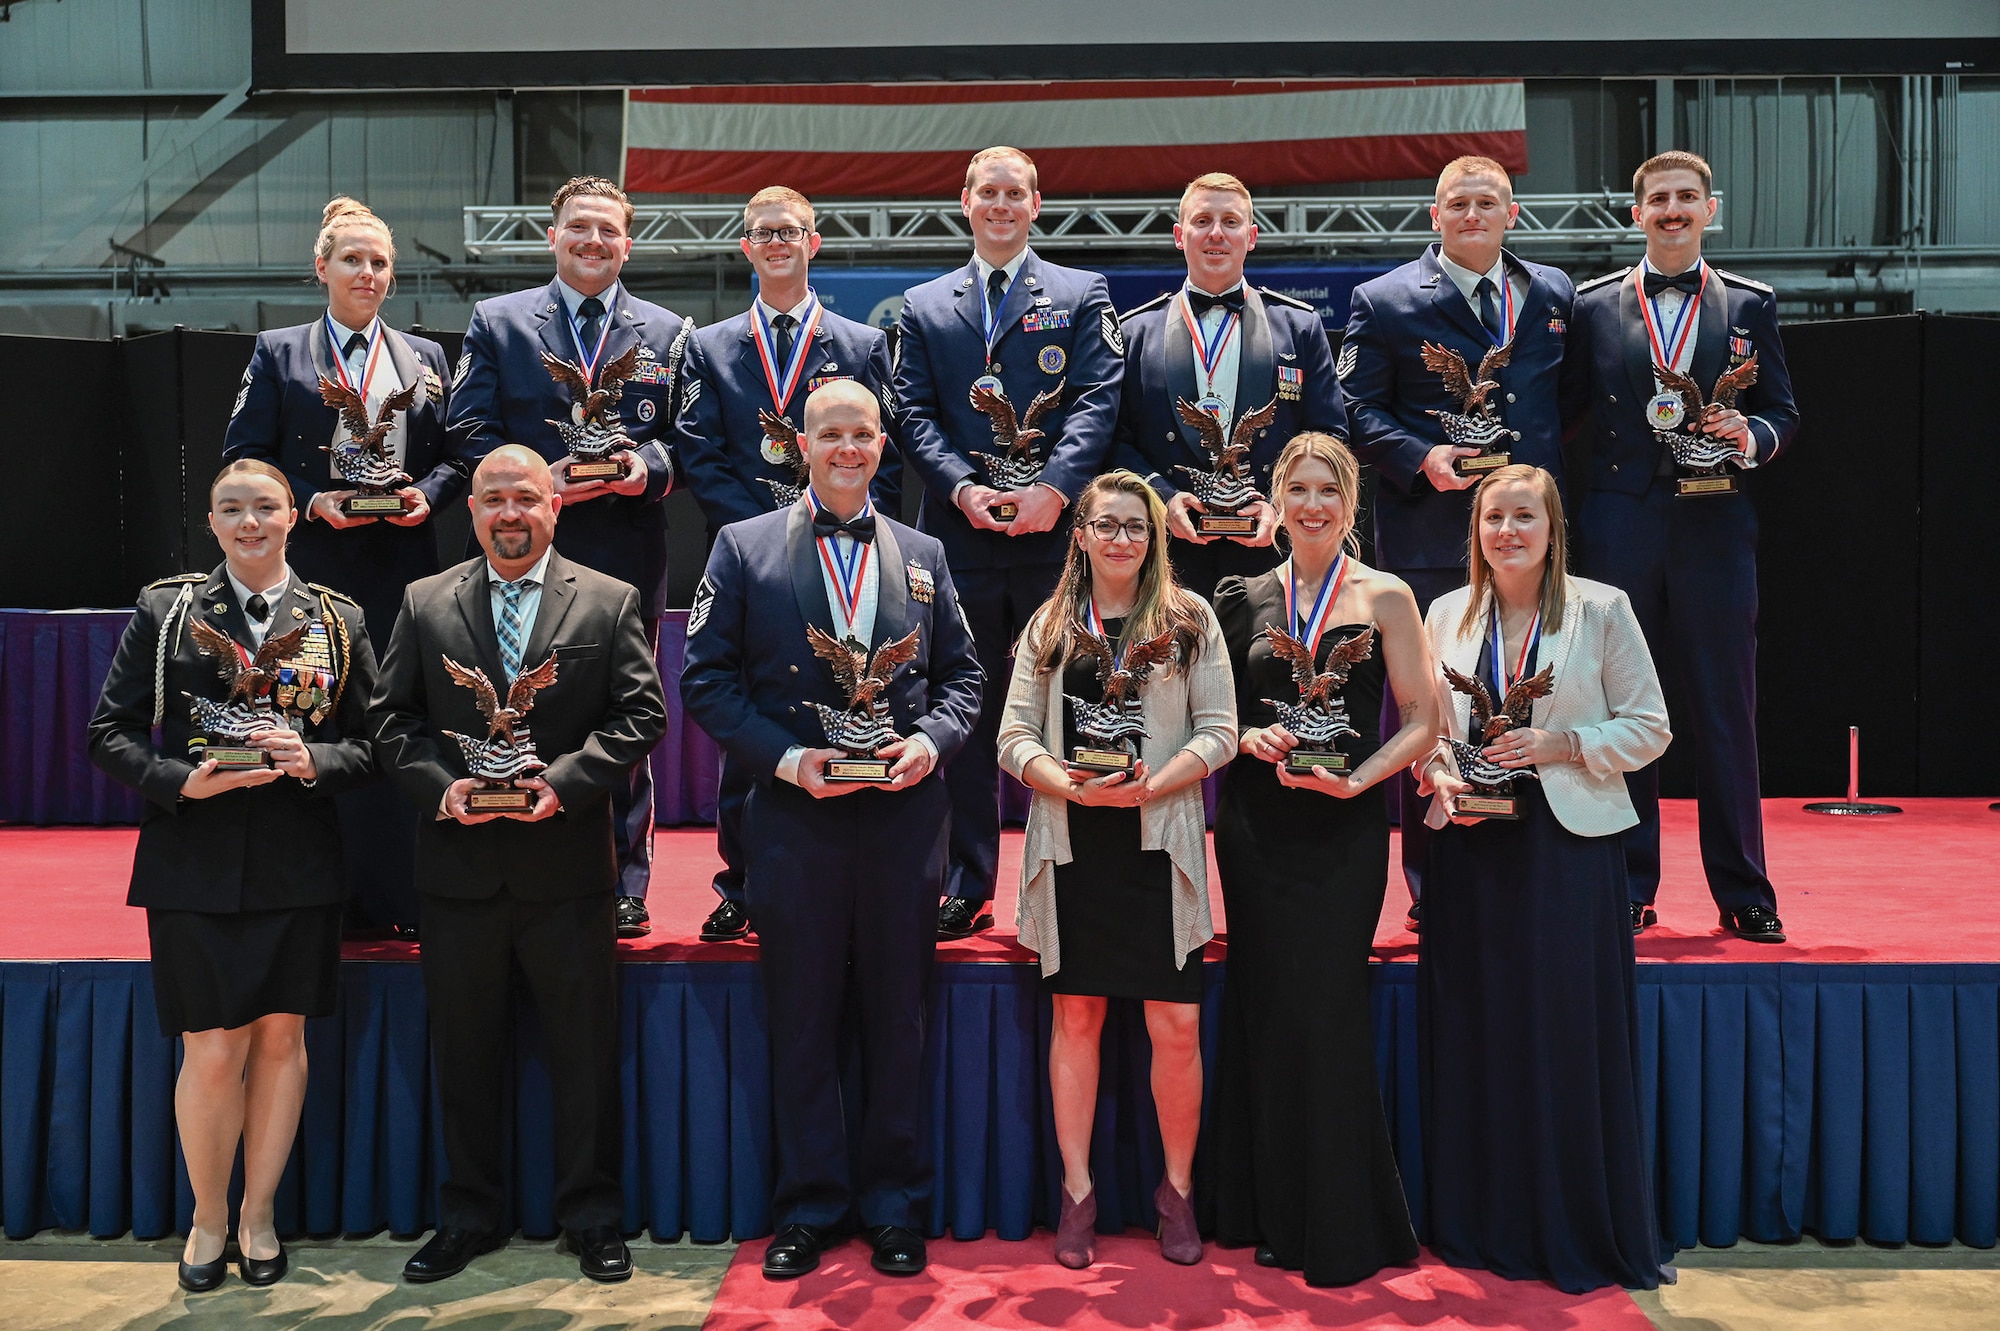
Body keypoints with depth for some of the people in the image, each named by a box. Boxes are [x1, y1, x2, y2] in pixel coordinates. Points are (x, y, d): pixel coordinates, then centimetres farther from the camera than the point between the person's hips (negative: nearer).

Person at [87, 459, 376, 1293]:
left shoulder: (338, 622, 6)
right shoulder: (165, 611, 5)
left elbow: (371, 744, 4)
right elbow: (111, 733, 2)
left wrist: (311, 762, -16)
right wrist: (186, 781, -15)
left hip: (298, 864, 1)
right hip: (195, 860, -1)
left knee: (281, 1038, 7)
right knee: (213, 1053, -1)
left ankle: (260, 1213, 25)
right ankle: (208, 1217, 22)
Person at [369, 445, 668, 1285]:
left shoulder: (610, 603, 2)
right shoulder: (424, 604, 8)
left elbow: (639, 714, -3)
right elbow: (392, 716, 6)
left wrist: (564, 780, -16)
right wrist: (441, 784, -11)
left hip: (567, 863, -2)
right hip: (459, 862, 2)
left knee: (585, 1050, 6)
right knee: (463, 1051, 13)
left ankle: (591, 1217, 22)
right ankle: (468, 1216, 29)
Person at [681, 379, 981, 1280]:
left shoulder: (922, 554, 12)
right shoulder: (744, 547, 4)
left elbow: (961, 673, 13)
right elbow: (707, 679, -1)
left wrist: (931, 740, -8)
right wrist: (785, 758, -13)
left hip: (902, 816, 2)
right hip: (794, 815, -1)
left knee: (897, 1020, 9)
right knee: (801, 1021, 7)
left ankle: (895, 1206, 23)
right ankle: (811, 1207, 22)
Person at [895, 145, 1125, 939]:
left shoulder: (1082, 296, 11)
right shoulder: (922, 307, 16)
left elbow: (1096, 402, -1)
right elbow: (915, 416, 7)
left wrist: (1053, 488, -17)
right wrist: (963, 488, -11)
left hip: (1056, 535, -1)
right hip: (961, 537, 2)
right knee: (965, 714, 6)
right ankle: (966, 890, 16)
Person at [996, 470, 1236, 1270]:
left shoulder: (1190, 619, 5)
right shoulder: (1050, 626, 10)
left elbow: (1219, 731, 1)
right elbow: (1014, 736, 5)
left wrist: (1150, 785, -14)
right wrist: (1068, 783, -14)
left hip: (1159, 844, -1)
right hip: (1071, 845, 1)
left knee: (1176, 1024, -2)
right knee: (1075, 1018, 8)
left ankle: (1178, 1191, 17)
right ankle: (1077, 1193, 21)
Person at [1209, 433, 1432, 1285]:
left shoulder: (1384, 598, 1)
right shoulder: (1246, 599, 9)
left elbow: (1421, 722, -2)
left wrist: (1356, 778, -16)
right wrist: (1250, 738, -8)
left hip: (1344, 830, -3)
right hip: (1256, 825, 3)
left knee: (1324, 1014, -4)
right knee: (1264, 1010, 6)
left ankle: (1342, 1230, 11)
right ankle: (1275, 1214, 21)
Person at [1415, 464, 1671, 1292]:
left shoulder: (1602, 610, 0)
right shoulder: (1446, 615, 8)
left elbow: (1649, 727, 1)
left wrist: (1560, 744, -13)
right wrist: (1440, 778, -6)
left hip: (1568, 842, -3)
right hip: (1471, 844, 3)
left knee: (1571, 1035, -2)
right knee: (1474, 1032, 6)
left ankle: (1586, 1236, 14)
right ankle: (1484, 1225, 20)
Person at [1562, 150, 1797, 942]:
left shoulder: (1750, 305, 10)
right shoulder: (1593, 305, 8)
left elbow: (1783, 414, 10)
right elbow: (1568, 414, 8)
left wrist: (1750, 436, -11)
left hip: (1714, 527, 0)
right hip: (1620, 528, 0)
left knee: (1726, 711, 3)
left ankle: (1743, 893, 14)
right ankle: (1629, 889, 15)